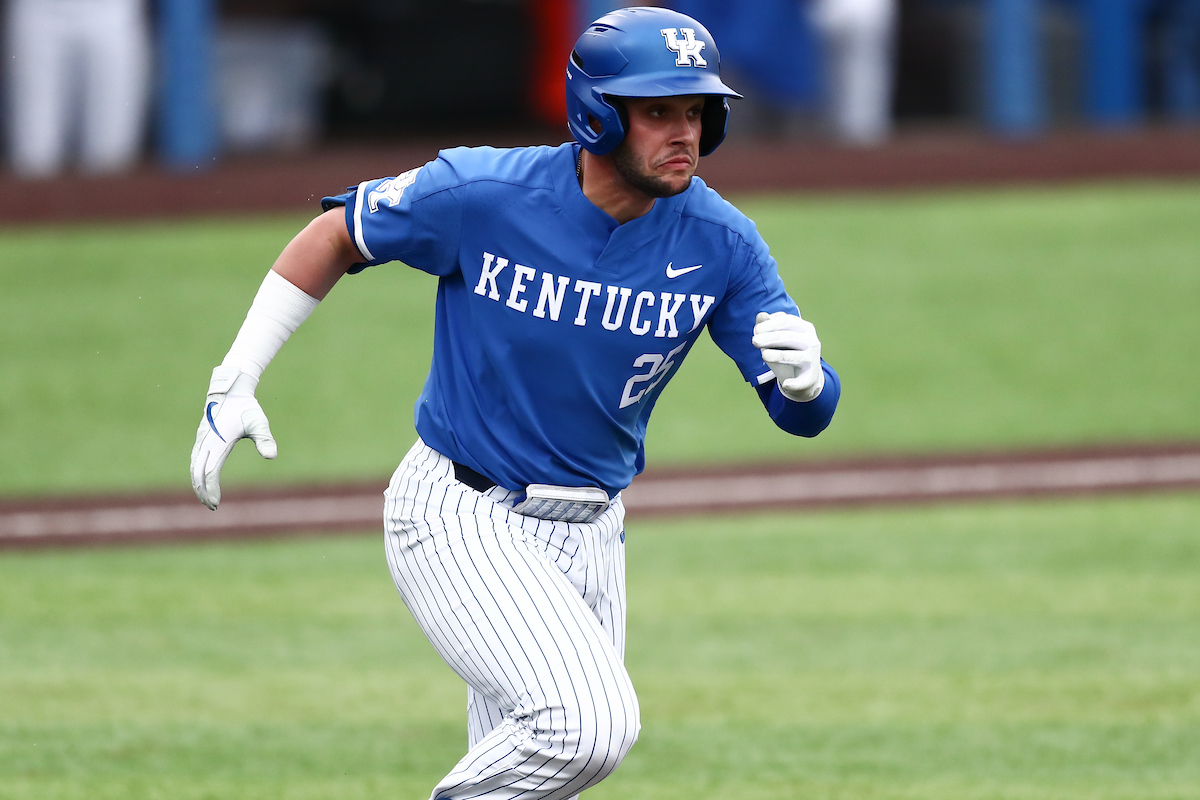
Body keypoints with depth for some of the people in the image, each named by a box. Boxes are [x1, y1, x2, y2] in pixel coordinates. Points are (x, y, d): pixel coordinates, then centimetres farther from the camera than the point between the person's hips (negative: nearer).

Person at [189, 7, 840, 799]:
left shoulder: (719, 243, -9)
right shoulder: (482, 193, -18)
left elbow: (807, 414, -8)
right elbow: (336, 235, -1)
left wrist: (803, 372, -33)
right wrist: (234, 384, -2)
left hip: (588, 537, 5)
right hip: (459, 519, -5)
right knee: (588, 721, -25)